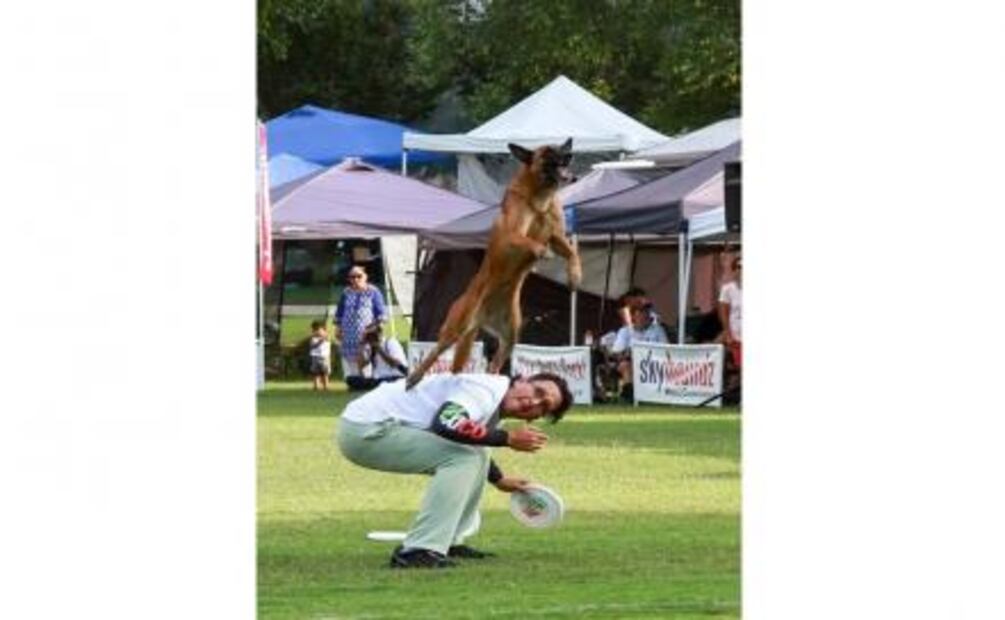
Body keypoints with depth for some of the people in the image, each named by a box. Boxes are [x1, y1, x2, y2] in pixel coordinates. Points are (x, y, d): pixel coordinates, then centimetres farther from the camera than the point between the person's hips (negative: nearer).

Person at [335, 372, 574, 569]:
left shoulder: (491, 409, 12)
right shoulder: (486, 390, -18)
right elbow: (447, 425, -36)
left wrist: (498, 479, 42)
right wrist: (507, 438, -25)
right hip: (364, 431, -10)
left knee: (475, 456, 17)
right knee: (463, 458, -20)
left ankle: (449, 542, 18)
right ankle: (418, 551, -24)